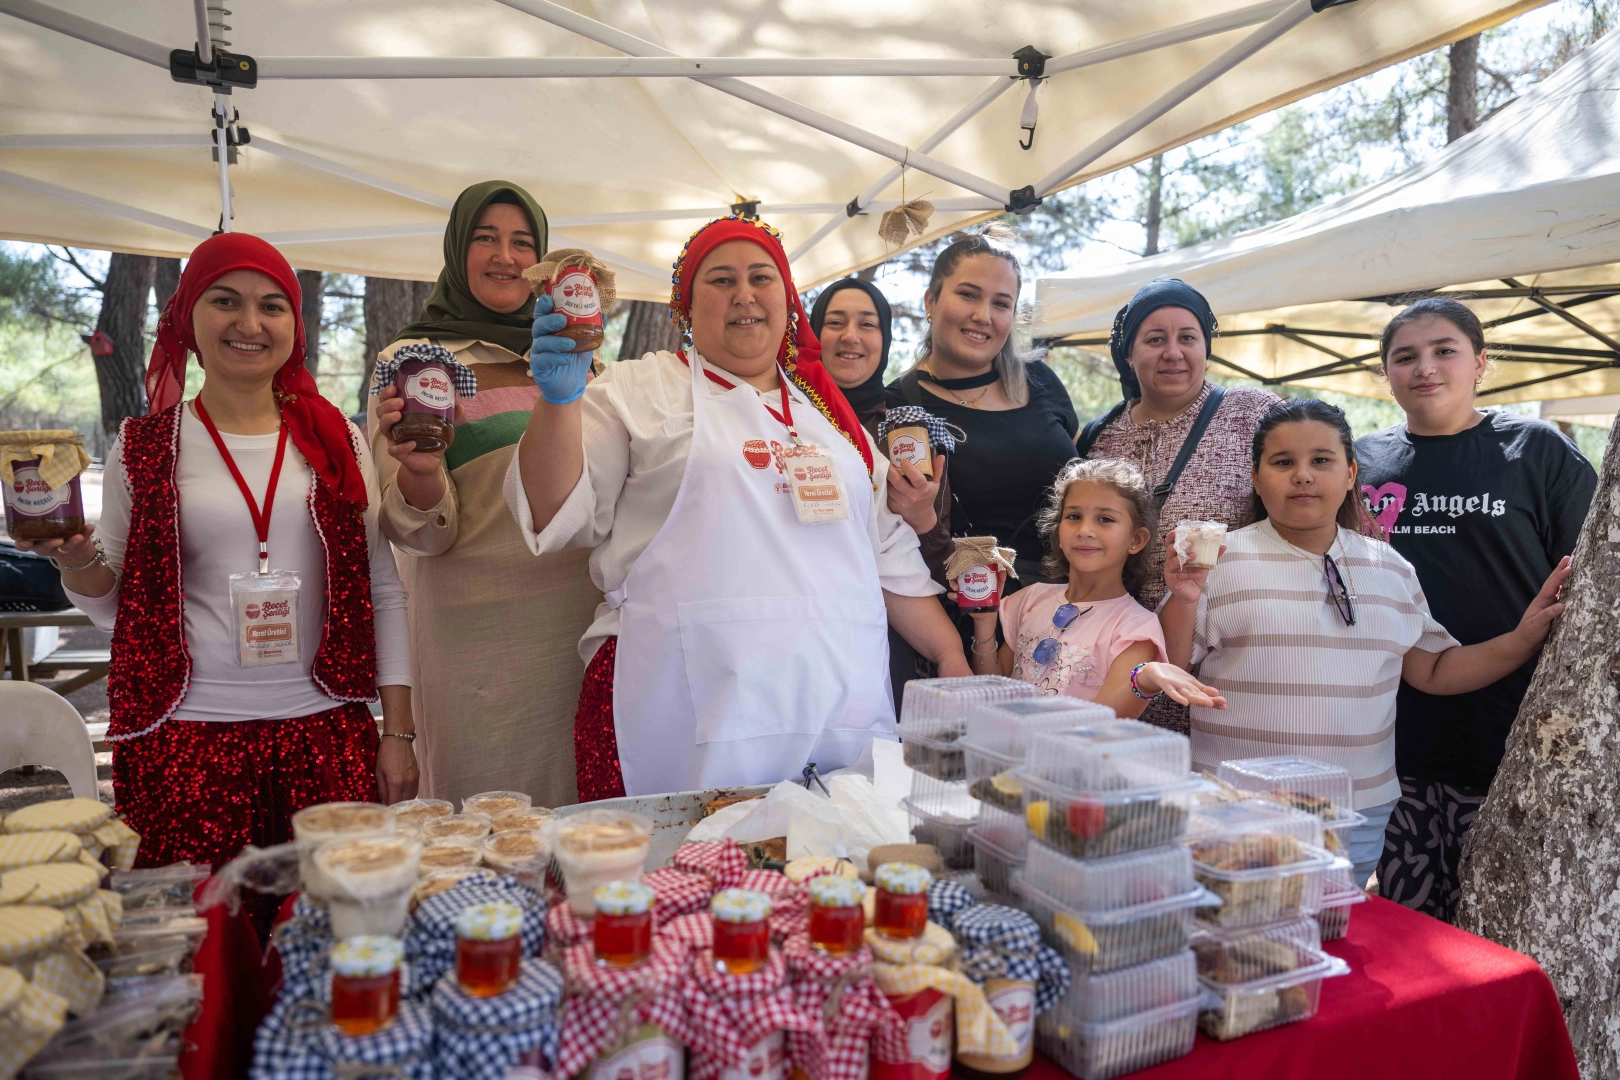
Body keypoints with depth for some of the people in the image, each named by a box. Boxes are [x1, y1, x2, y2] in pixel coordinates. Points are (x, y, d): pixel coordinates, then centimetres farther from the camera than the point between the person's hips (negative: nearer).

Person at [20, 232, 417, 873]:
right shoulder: (144, 449, 4)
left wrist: (398, 733, 2)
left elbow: (383, 591, 5)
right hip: (187, 736, 0)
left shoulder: (334, 439, 5)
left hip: (327, 729, 1)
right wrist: (77, 561, -11)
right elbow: (115, 609, 11)